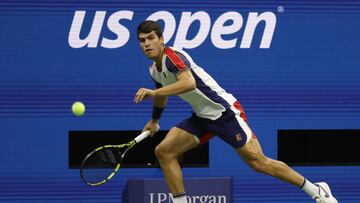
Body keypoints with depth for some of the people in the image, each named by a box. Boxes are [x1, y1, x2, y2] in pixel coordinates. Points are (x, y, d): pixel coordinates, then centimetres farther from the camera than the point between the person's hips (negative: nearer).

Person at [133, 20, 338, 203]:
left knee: (257, 161, -11)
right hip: (202, 118, 9)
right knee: (164, 151, -5)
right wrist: (154, 121, 48)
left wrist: (152, 92, -40)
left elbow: (189, 83, -39)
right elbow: (162, 97, 33)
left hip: (225, 111, -9)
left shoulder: (173, 56, -19)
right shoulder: (155, 70, 10)